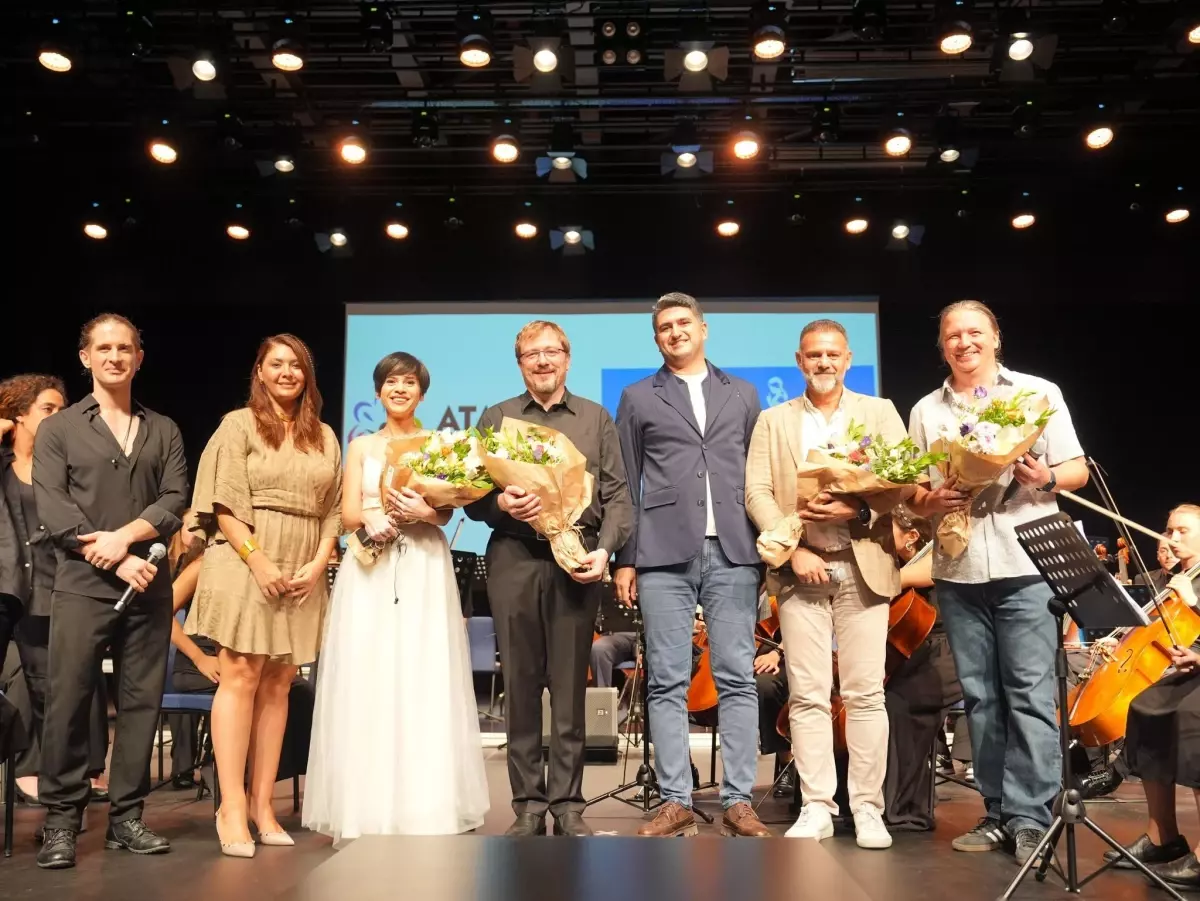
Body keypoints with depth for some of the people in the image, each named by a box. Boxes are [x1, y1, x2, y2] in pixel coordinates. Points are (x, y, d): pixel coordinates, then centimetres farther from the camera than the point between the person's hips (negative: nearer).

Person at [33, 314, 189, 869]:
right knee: (67, 701, -4)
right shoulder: (57, 429, 8)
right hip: (82, 584, -2)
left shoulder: (164, 432, 15)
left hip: (149, 586, 2)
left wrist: (124, 537, -13)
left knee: (142, 701, 3)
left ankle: (126, 817, 12)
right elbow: (52, 510, -3)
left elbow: (175, 501, 4)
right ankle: (62, 821, 7)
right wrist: (116, 563, -12)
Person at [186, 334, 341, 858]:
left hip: (303, 572, 4)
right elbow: (224, 503, -6)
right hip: (246, 561, -4)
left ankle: (262, 804, 10)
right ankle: (231, 807, -3)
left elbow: (334, 509, 12)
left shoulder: (324, 438, 16)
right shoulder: (239, 425, 3)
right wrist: (260, 562, -15)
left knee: (278, 683, 5)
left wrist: (319, 563, -3)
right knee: (240, 676, -7)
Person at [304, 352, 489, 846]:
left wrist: (424, 512, -19)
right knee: (366, 684, -3)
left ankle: (426, 808, 1)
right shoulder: (361, 446, 14)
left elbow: (448, 512, 3)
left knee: (424, 684, -4)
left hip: (424, 570, -1)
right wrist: (372, 516, -16)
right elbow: (348, 514, 6)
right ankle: (365, 810, 4)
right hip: (369, 572, 1)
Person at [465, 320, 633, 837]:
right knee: (520, 684, 3)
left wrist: (605, 548, -8)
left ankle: (568, 805, 11)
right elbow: (473, 497, 9)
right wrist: (500, 503, -13)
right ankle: (528, 804, 13)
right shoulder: (496, 418, 14)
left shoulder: (596, 419, 14)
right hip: (513, 559, 1)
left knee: (570, 686, 2)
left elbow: (617, 495, 7)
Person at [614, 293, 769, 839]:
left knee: (738, 679, 0)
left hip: (733, 553, 1)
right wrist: (625, 559, 3)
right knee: (667, 683, -1)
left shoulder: (742, 394, 17)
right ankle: (676, 801, 7)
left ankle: (738, 801, 7)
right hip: (664, 554, -1)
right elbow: (626, 485, 9)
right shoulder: (638, 398, 13)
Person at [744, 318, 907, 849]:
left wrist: (856, 508, -19)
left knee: (865, 692, 0)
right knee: (807, 695, 1)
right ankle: (816, 808, 9)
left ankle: (868, 809, 10)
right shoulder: (773, 421, 11)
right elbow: (757, 492, 2)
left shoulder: (880, 412, 10)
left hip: (862, 566, 0)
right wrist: (794, 548, -12)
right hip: (801, 569, 1)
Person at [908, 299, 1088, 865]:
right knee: (980, 696, 8)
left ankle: (1030, 817, 2)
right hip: (956, 572, 3)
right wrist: (933, 500, -10)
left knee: (1030, 692, -5)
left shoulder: (1039, 392, 6)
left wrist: (1047, 478, -16)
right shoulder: (926, 411, 12)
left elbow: (1079, 469, 5)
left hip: (1026, 565, -3)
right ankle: (998, 813, 17)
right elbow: (913, 498, 12)